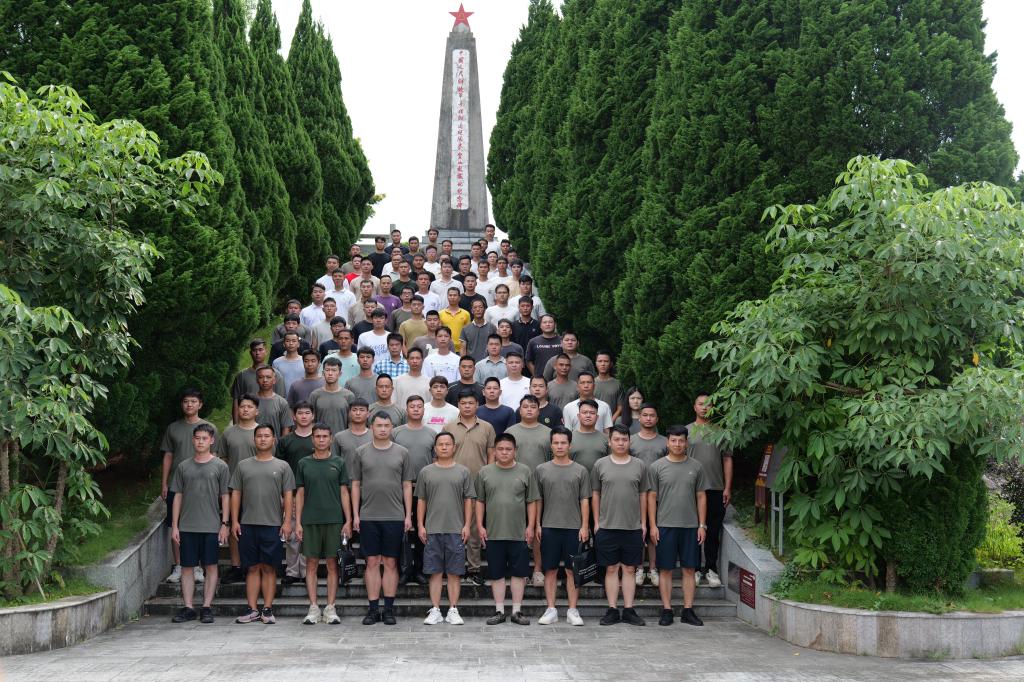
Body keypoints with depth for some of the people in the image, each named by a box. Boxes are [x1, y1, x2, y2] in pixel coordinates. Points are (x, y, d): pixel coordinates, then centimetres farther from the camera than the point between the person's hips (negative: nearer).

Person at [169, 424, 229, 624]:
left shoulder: (220, 466, 3)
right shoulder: (184, 467, 9)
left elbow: (225, 497, 4)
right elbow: (178, 496, 10)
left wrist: (224, 524, -3)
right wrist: (174, 525, 5)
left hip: (211, 526, -2)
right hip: (187, 526, 2)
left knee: (210, 566, 1)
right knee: (187, 567, 4)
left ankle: (207, 607, 7)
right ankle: (188, 608, 10)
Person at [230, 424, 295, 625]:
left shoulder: (282, 466, 7)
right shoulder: (243, 466, 11)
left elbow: (288, 496, 3)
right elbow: (236, 494, 10)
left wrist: (287, 522, -5)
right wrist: (234, 521, 2)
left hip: (273, 525, -1)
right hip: (247, 524, 2)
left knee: (269, 568, 1)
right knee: (252, 568, 4)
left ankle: (267, 610, 5)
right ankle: (253, 610, 7)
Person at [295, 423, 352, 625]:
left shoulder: (338, 463, 5)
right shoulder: (304, 463, 7)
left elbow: (344, 493, 5)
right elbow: (300, 494, 8)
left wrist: (348, 521, -2)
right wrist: (297, 522, 1)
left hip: (334, 521, -1)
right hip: (310, 521, 1)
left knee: (332, 564, 2)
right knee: (311, 564, 2)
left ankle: (330, 608, 6)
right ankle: (313, 608, 7)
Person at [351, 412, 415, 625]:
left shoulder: (401, 453, 6)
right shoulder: (361, 452, 6)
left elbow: (407, 486, 6)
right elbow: (355, 485, 7)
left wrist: (408, 515, 0)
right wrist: (355, 515, 1)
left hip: (395, 517, 0)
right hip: (368, 517, 0)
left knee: (390, 563, 4)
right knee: (372, 562, 3)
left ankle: (389, 609, 9)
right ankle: (373, 609, 9)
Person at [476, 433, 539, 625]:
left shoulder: (525, 472, 2)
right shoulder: (485, 473, 5)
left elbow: (532, 502, 3)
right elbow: (480, 501, 8)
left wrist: (530, 526, -2)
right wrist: (480, 526, 2)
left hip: (519, 533, -1)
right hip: (493, 533, 1)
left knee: (519, 572, 3)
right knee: (496, 573, 6)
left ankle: (517, 611, 12)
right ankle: (499, 611, 15)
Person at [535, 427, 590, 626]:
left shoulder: (580, 471, 5)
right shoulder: (541, 470, 7)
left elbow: (584, 500, 4)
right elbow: (538, 500, 8)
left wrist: (585, 526, -3)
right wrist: (537, 525, 2)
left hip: (574, 527, 0)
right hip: (549, 527, 1)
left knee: (572, 570, 2)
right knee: (550, 570, 3)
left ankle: (573, 610, 8)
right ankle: (551, 610, 9)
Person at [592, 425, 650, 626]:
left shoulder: (639, 466, 7)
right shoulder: (600, 465, 4)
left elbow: (643, 495, 10)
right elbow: (595, 495, 6)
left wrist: (643, 523, 7)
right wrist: (596, 522, 2)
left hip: (633, 527, 1)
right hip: (607, 527, -1)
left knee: (629, 569, 5)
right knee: (611, 569, 3)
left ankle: (629, 610, 10)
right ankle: (612, 610, 9)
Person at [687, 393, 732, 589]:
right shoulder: (686, 431, 7)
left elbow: (727, 459, 8)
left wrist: (727, 488, 1)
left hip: (716, 489, 1)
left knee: (713, 532, 3)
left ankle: (711, 569, 11)